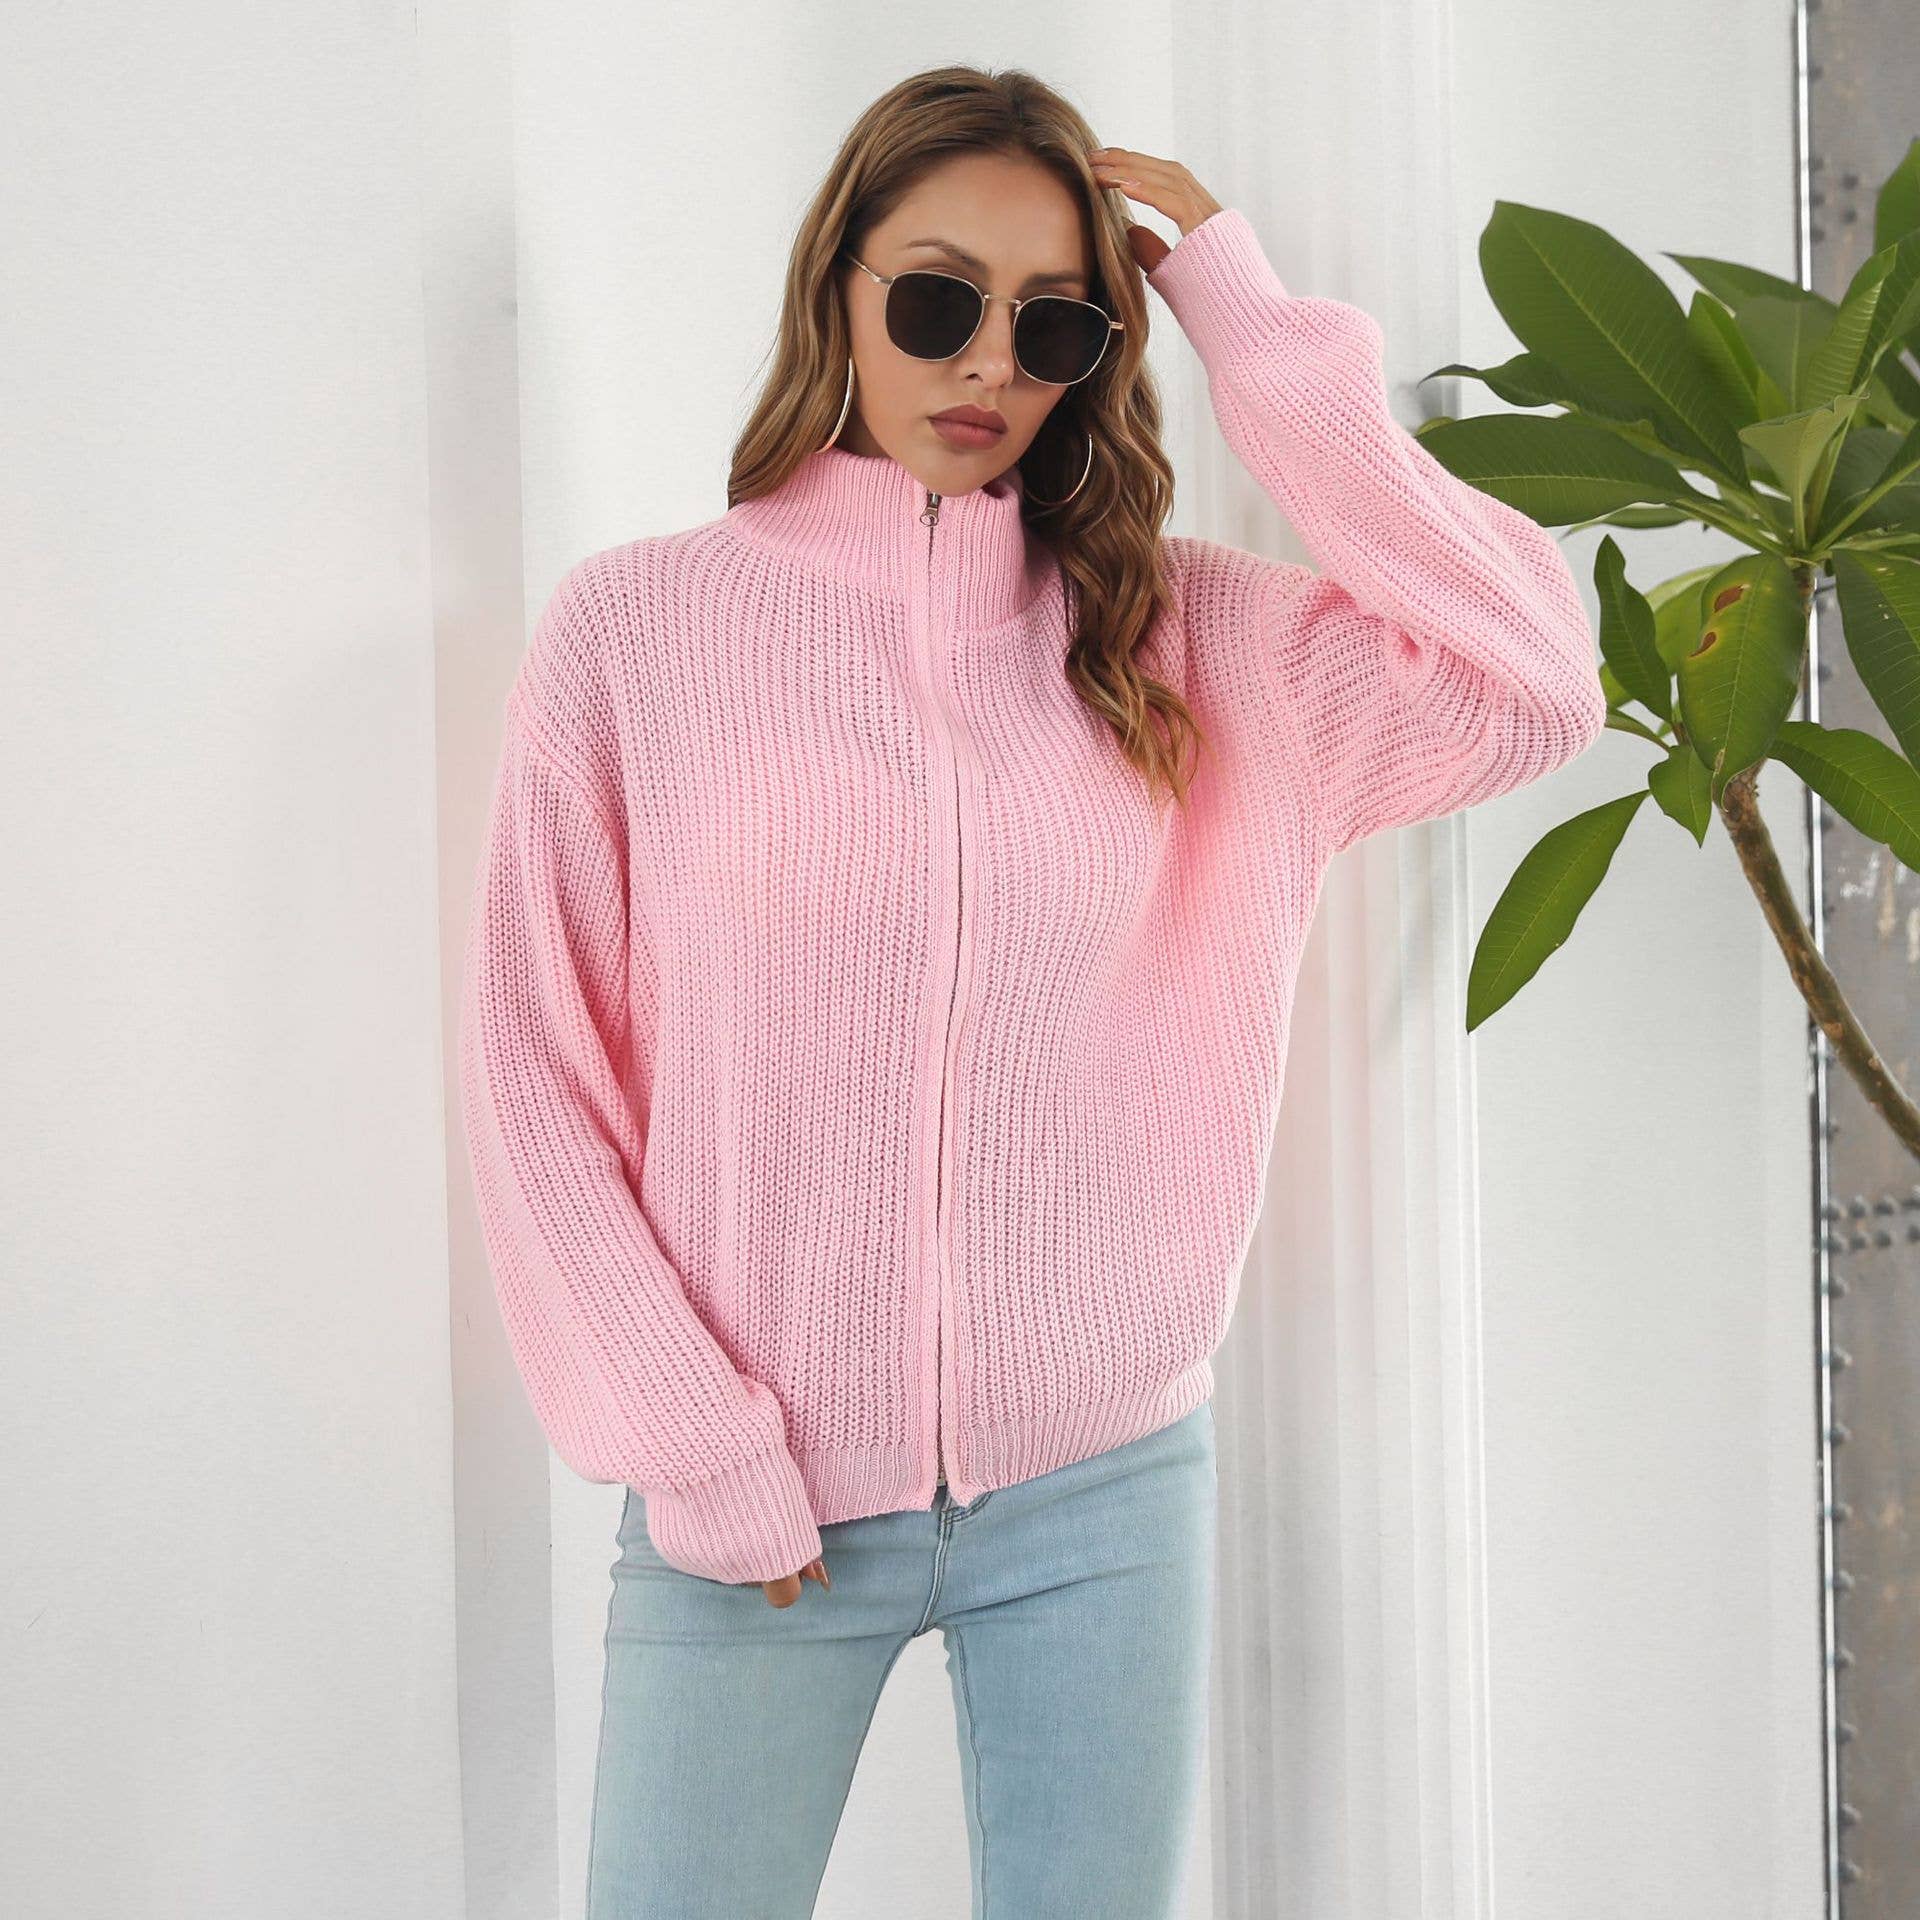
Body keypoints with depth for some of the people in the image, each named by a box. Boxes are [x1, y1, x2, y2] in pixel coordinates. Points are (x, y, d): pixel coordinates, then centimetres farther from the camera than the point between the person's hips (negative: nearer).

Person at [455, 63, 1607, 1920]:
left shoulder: (1173, 630, 5)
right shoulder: (638, 626, 0)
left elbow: (1535, 683, -8)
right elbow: (534, 1071, 0)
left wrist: (1261, 338, -5)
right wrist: (693, 1451, -6)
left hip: (1100, 1485, 2)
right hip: (747, 1503, -1)